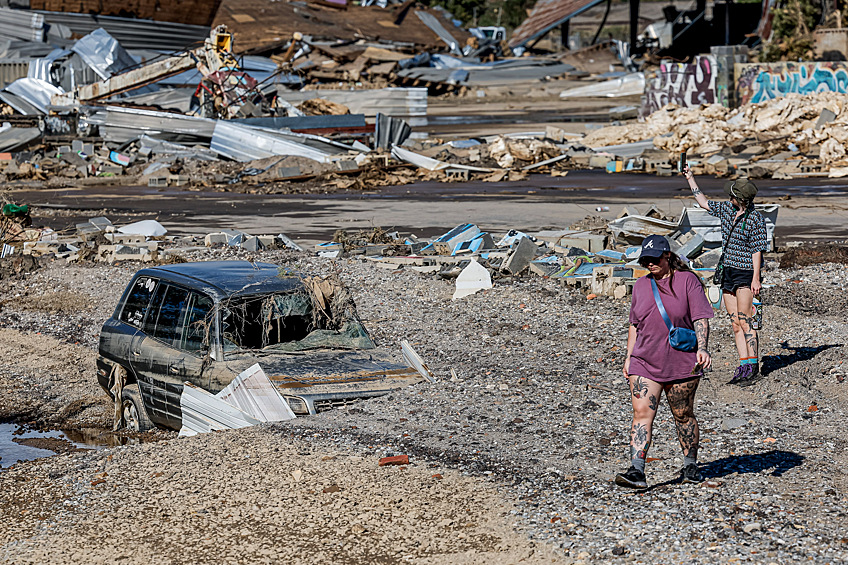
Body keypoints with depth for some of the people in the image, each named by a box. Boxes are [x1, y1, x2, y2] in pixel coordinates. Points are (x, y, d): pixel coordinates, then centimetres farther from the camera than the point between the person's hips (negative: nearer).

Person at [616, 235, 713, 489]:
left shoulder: (687, 281, -3)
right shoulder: (641, 286, 11)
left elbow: (701, 319, -8)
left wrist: (702, 348, -22)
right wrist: (629, 356, 16)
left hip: (681, 364, -3)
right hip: (644, 363, 3)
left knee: (683, 415, 8)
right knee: (641, 413, -10)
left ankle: (690, 466, 25)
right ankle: (637, 471, -17)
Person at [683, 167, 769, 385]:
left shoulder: (756, 219, -14)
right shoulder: (727, 210, 7)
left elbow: (757, 250, -14)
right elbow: (704, 203, 22)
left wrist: (756, 279, -18)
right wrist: (690, 179, 22)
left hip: (746, 274, -8)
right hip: (728, 273, 8)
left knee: (745, 322, -11)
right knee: (735, 324, 5)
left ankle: (753, 367, -8)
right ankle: (743, 366, 7)